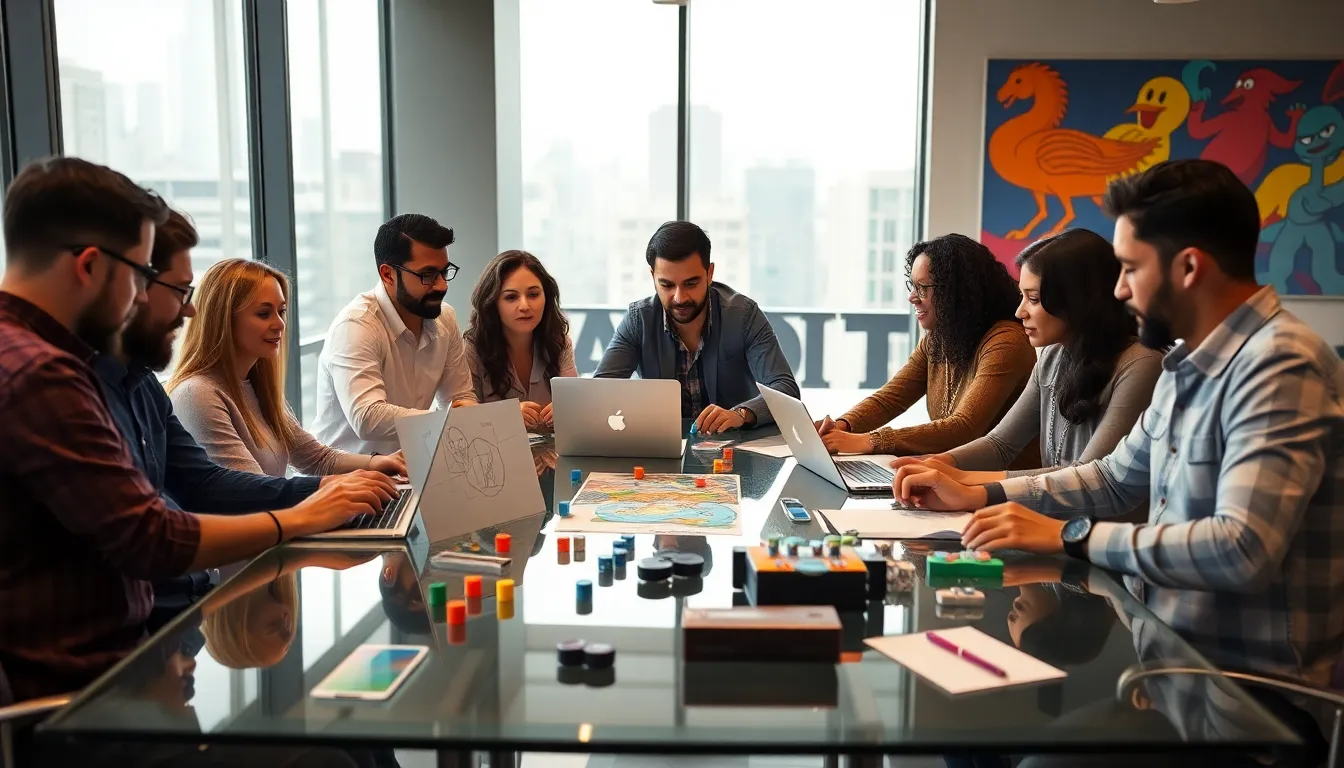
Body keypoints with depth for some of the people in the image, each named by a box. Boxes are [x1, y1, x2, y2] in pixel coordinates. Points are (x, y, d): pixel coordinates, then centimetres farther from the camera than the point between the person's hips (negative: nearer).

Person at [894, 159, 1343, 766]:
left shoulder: (1280, 366, -21)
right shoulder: (1188, 365, 9)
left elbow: (1242, 549, -31)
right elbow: (1117, 478, 20)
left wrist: (1070, 535, -22)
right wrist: (975, 496, 10)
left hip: (1252, 686, -8)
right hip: (1174, 649, 9)